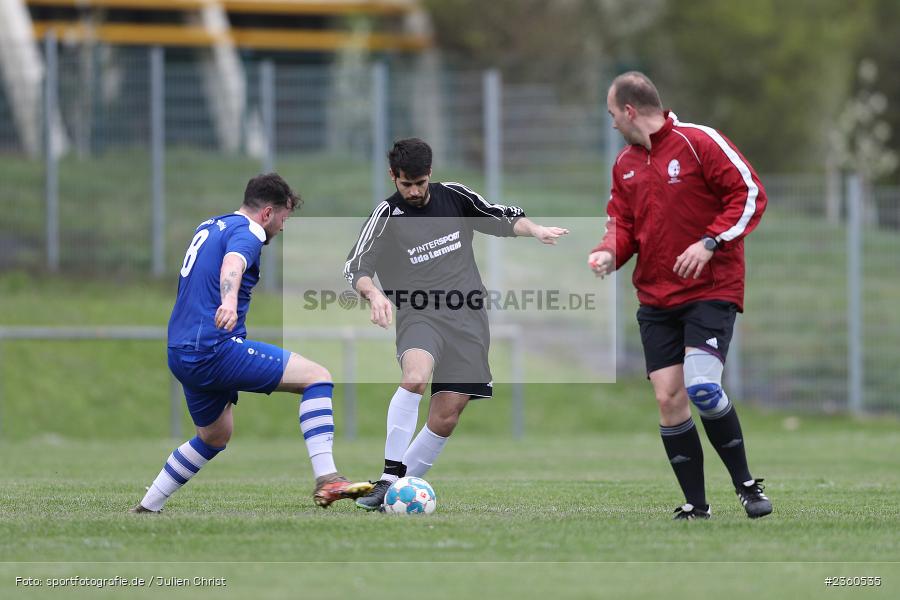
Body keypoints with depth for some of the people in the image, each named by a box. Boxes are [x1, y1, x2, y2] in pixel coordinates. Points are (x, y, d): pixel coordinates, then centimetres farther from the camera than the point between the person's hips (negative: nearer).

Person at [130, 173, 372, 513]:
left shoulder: (208, 227, 20)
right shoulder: (246, 231, -9)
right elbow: (232, 263, -32)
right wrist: (229, 301, -51)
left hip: (181, 355, 10)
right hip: (215, 349, -10)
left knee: (215, 438, 29)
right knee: (317, 378, -12)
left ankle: (147, 508, 30)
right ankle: (326, 480, -24)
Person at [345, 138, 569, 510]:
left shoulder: (454, 197, 8)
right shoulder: (387, 215, -2)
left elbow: (502, 218, 20)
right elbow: (356, 266, -12)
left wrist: (534, 230, 0)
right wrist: (373, 293, -34)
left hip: (467, 320, 4)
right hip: (419, 317, -4)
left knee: (444, 419, -2)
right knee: (414, 377, -35)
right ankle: (389, 478, -32)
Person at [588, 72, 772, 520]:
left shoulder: (699, 142, -9)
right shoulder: (625, 164, 12)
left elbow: (750, 193, -10)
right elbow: (623, 224, 15)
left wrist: (710, 243, -19)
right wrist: (608, 253, -7)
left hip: (711, 288, -6)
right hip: (655, 296, 6)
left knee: (701, 386, -21)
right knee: (668, 399, -2)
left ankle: (745, 484, -3)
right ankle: (696, 506, 8)